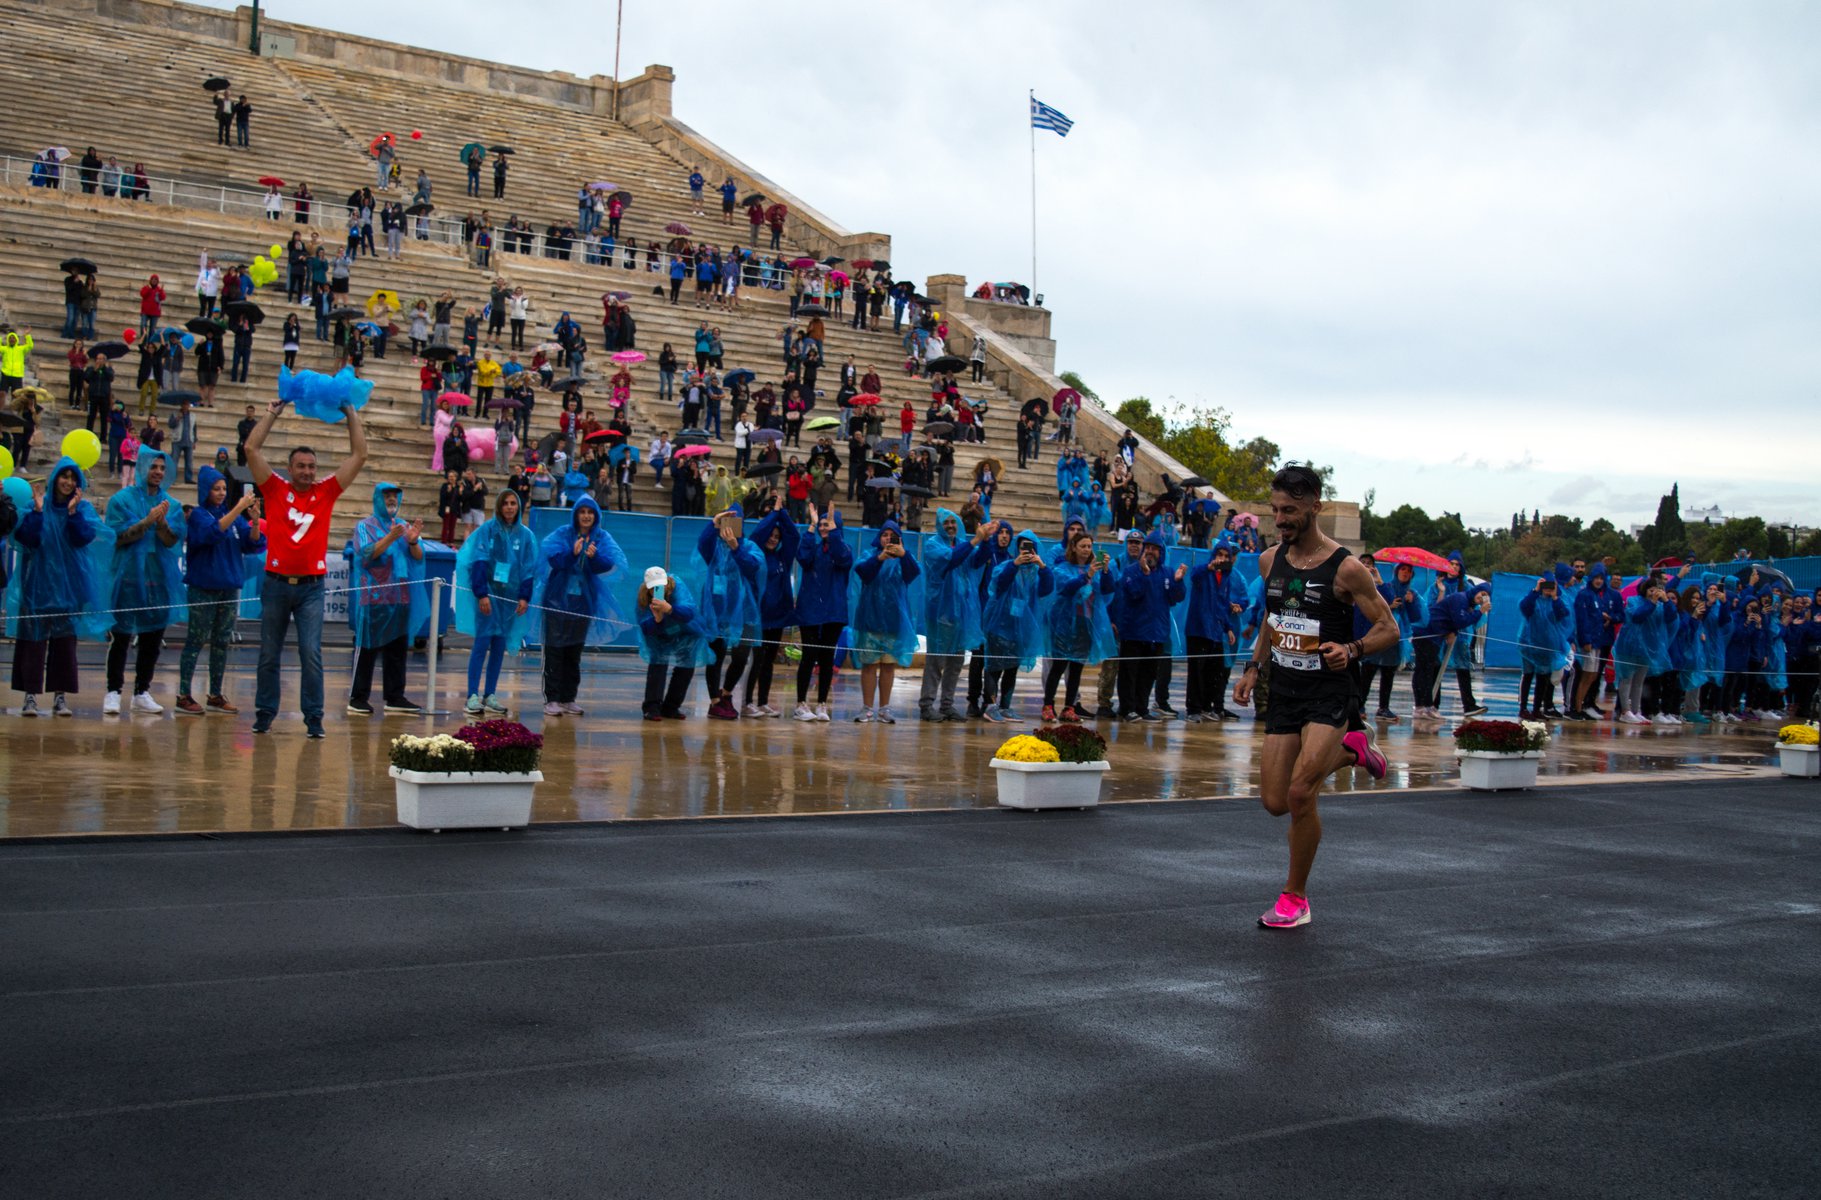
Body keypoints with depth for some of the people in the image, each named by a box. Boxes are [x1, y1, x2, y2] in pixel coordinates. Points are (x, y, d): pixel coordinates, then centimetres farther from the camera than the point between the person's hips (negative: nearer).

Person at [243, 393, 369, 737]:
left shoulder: (326, 492, 6)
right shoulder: (275, 489, 4)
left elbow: (359, 456, 4)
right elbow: (252, 449, -2)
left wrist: (352, 414, 3)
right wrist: (273, 413, 2)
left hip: (311, 586, 0)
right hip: (276, 583, 0)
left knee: (311, 653, -6)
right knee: (269, 654, 9)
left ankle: (314, 718, -2)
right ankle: (265, 714, 19)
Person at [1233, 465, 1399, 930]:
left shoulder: (1345, 568, -14)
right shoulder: (1270, 560, 4)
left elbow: (1389, 629, -8)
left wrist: (1351, 650, -25)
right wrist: (1252, 668, 13)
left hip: (1330, 694, -6)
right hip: (1283, 692, 6)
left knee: (1300, 795, -17)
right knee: (1275, 802, 5)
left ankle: (1295, 897, 3)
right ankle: (1350, 750, 31)